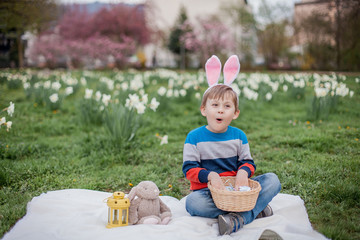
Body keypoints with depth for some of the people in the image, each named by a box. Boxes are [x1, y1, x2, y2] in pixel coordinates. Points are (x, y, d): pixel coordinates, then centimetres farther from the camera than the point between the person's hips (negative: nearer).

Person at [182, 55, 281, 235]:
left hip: (235, 187, 3)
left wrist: (243, 172, -19)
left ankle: (239, 219, -32)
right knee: (193, 202, -36)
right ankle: (254, 209, -27)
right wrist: (209, 175, -27)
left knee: (272, 180, -14)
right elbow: (189, 168, -8)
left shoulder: (239, 135, 5)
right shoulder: (194, 137, -4)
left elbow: (248, 162, 6)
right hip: (208, 190, -3)